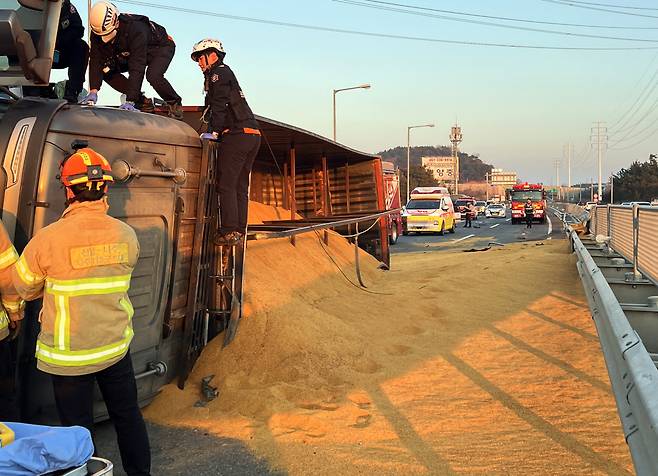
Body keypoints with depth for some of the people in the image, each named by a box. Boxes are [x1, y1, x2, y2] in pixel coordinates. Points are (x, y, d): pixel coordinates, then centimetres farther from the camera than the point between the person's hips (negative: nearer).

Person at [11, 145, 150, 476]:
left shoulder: (50, 238, -19)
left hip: (69, 355, -4)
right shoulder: (126, 235, -7)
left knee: (77, 427, 12)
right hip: (116, 346, 4)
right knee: (128, 415, 21)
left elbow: (23, 286, -3)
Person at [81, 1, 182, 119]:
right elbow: (96, 61, -23)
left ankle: (175, 103, -6)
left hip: (161, 47, -7)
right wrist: (93, 91, -37)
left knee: (152, 75, -35)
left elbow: (137, 67, -44)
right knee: (106, 70, -10)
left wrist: (130, 101, -48)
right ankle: (143, 102, -2)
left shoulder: (135, 29, -40)